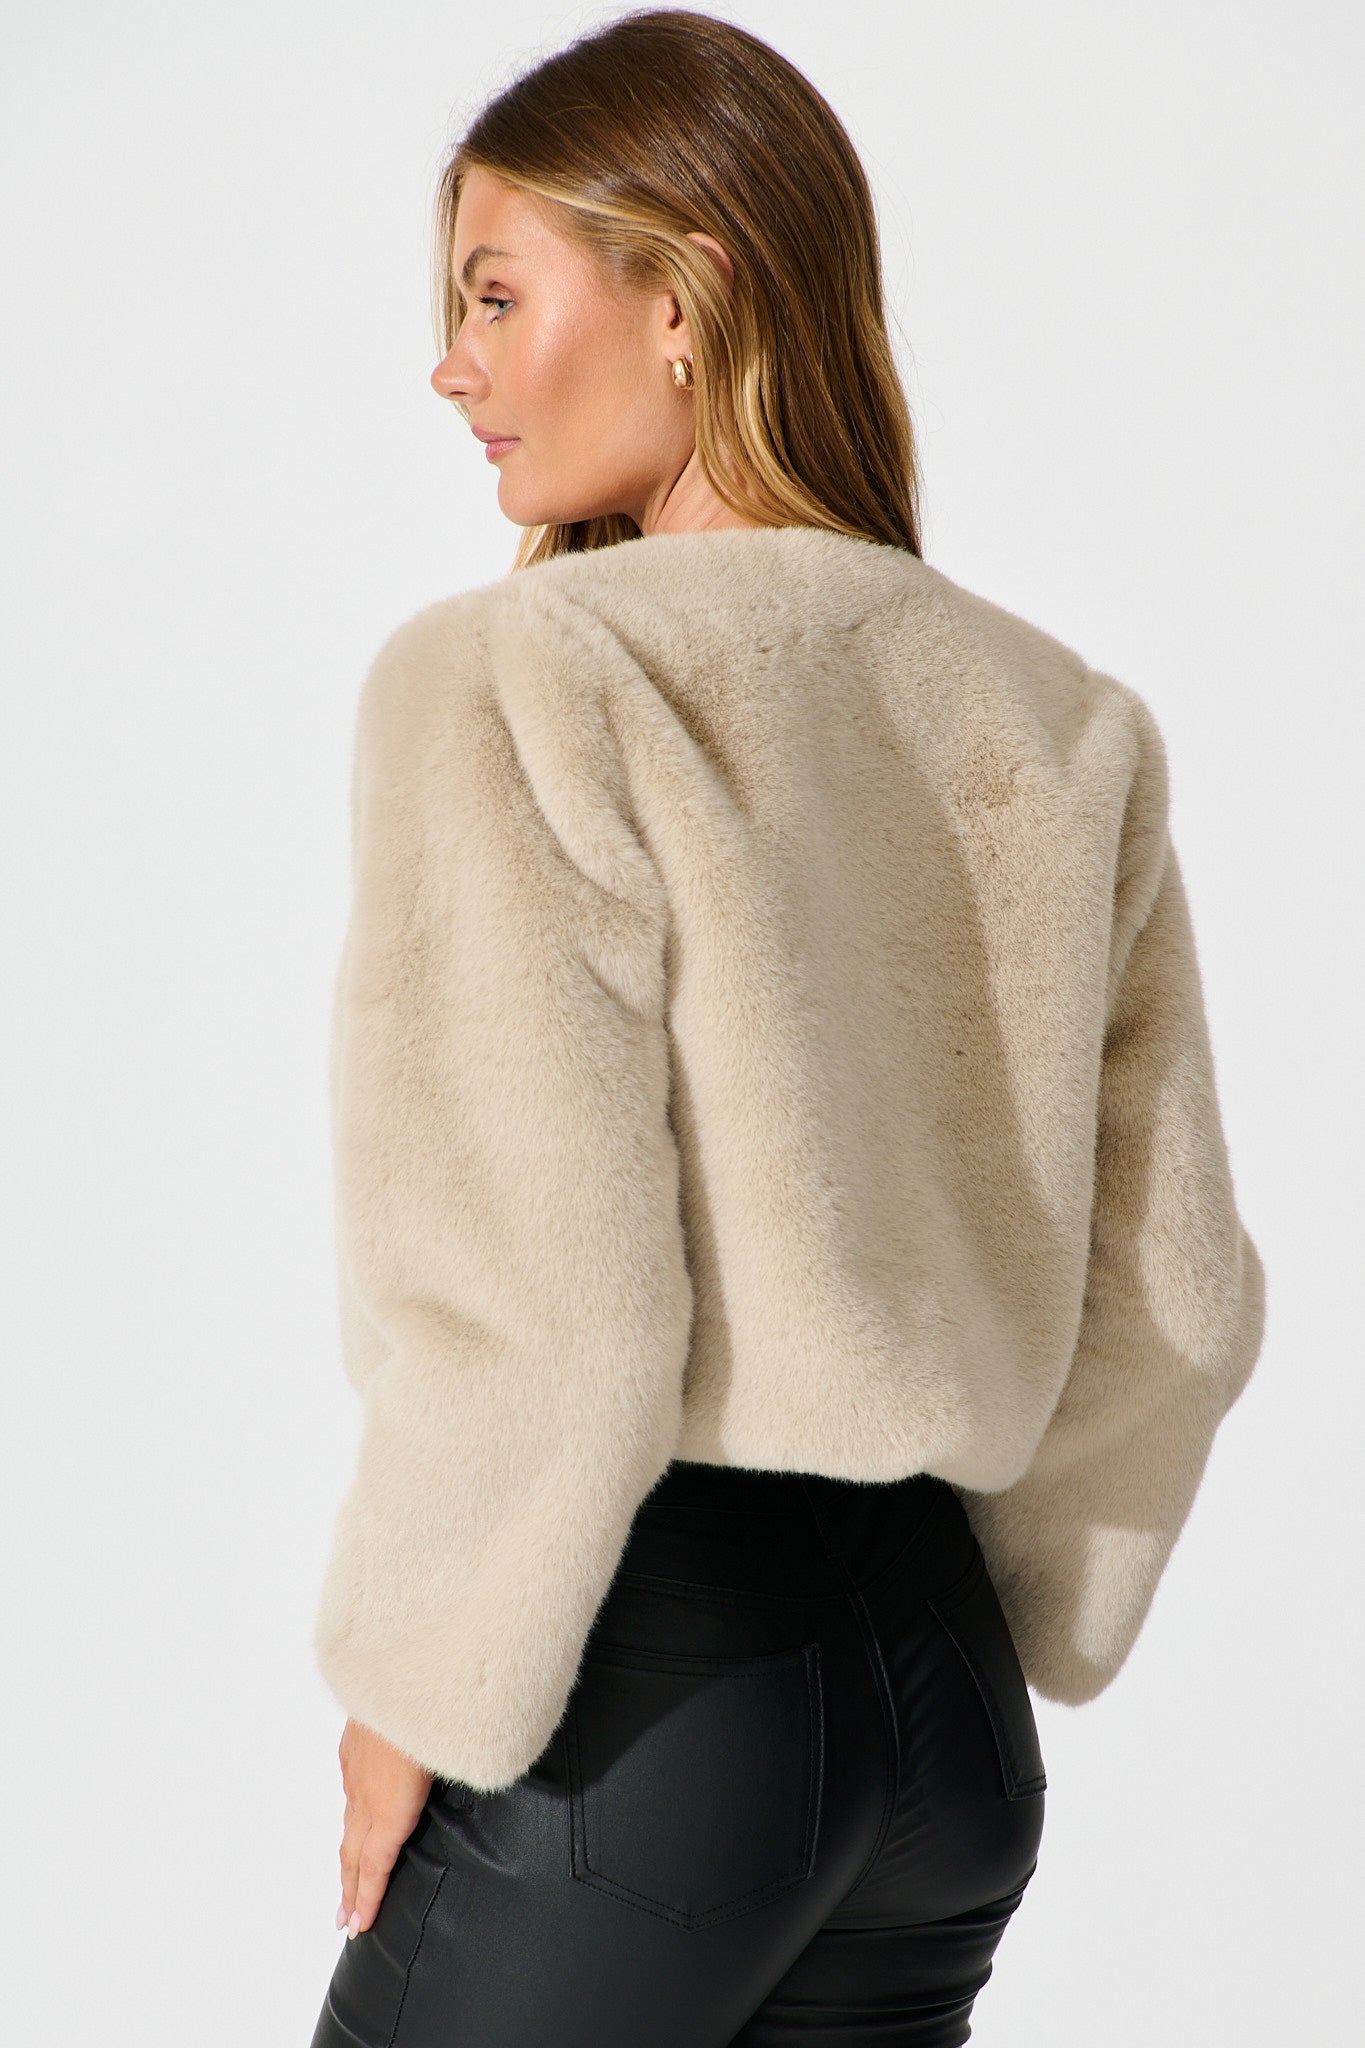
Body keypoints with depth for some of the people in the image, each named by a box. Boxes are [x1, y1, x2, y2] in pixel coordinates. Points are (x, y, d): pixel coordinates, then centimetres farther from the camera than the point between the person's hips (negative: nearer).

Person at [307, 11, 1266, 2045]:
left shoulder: (512, 681, -13)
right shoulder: (1061, 721, 4)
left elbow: (538, 1315, -18)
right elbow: (1177, 1301, 7)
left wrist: (415, 1697, -4)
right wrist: (989, 1634, 18)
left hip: (636, 1673, -6)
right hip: (944, 1697, 6)